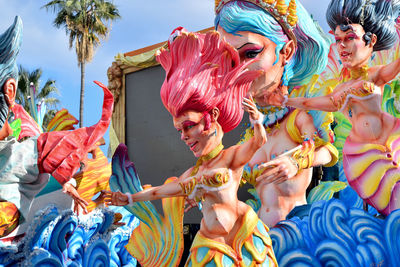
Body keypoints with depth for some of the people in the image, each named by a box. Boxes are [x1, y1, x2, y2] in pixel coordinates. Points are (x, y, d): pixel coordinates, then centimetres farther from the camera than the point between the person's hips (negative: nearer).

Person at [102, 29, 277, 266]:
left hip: (243, 236, -5)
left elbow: (258, 142, -15)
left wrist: (256, 120, -35)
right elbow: (164, 190, 23)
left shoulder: (231, 157, -2)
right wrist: (130, 199, 29)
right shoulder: (195, 172, 13)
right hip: (210, 245, 5)